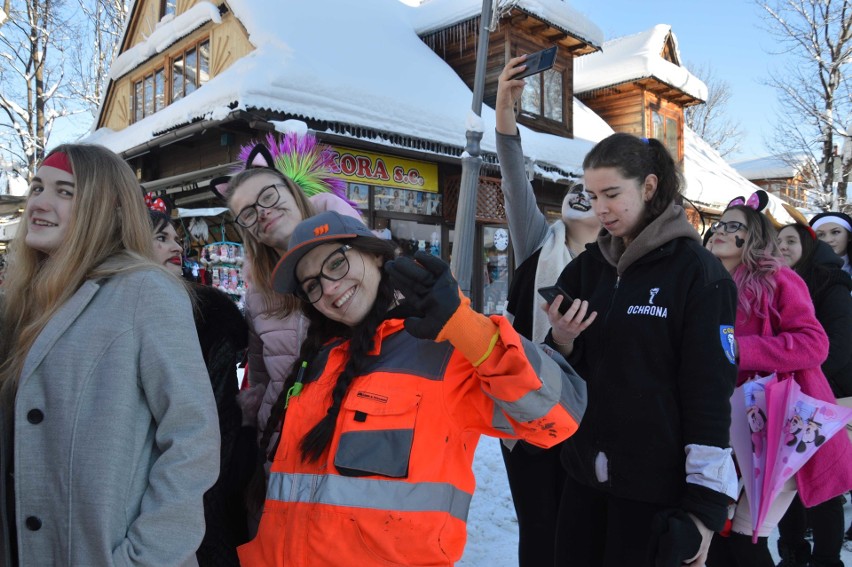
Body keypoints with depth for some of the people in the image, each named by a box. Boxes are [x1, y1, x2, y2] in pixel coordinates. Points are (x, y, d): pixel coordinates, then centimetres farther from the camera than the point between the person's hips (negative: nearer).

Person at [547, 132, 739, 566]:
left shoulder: (696, 271, -9)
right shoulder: (587, 267, 6)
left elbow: (710, 395, -9)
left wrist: (705, 502, -9)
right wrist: (562, 341, -13)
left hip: (656, 484, -4)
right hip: (585, 473, 5)